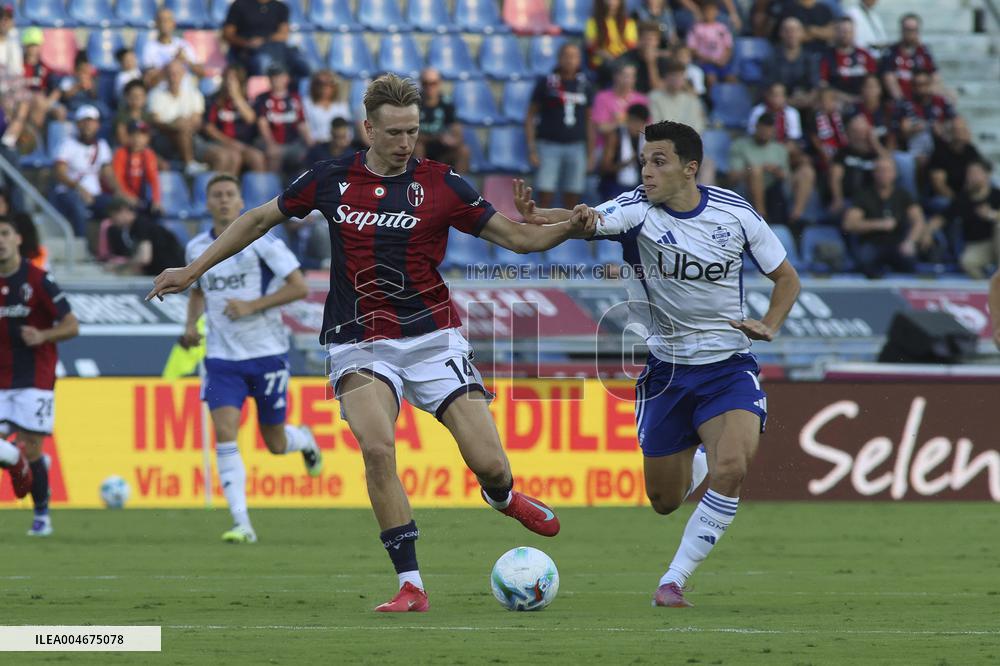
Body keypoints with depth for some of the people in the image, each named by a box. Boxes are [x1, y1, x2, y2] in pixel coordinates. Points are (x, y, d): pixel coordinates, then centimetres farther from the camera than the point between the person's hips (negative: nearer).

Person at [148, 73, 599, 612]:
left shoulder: (441, 184, -3)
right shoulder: (330, 179, 1)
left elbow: (517, 236, 1)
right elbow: (260, 219, 16)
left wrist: (570, 228, -18)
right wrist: (194, 270, 16)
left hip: (433, 337, 0)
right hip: (360, 341, 0)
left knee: (488, 463, -8)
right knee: (376, 447, -26)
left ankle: (502, 496, 33)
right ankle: (410, 585, -18)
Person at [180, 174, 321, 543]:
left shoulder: (260, 241, -8)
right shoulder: (196, 249, 6)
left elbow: (300, 287, -9)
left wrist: (251, 305, -18)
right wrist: (192, 325, 4)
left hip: (267, 353, -3)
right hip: (222, 357, 3)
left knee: (275, 444, 6)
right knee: (224, 432, -16)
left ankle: (305, 439, 44)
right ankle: (241, 524, -14)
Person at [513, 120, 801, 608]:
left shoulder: (734, 212, -6)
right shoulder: (636, 210, -12)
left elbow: (787, 278, 7)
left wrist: (769, 327, -10)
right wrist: (534, 215, -50)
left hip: (727, 365, -1)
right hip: (664, 368, 1)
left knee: (731, 467, -26)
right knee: (664, 500, 9)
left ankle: (674, 580, -12)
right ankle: (698, 463, 47)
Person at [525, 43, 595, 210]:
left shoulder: (584, 86, 9)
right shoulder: (546, 83, 0)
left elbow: (589, 121, 15)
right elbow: (530, 116, 1)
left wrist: (590, 154, 11)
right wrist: (532, 150, -6)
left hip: (576, 147, 3)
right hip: (549, 144, -3)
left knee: (573, 198, 4)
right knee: (545, 196, -7)